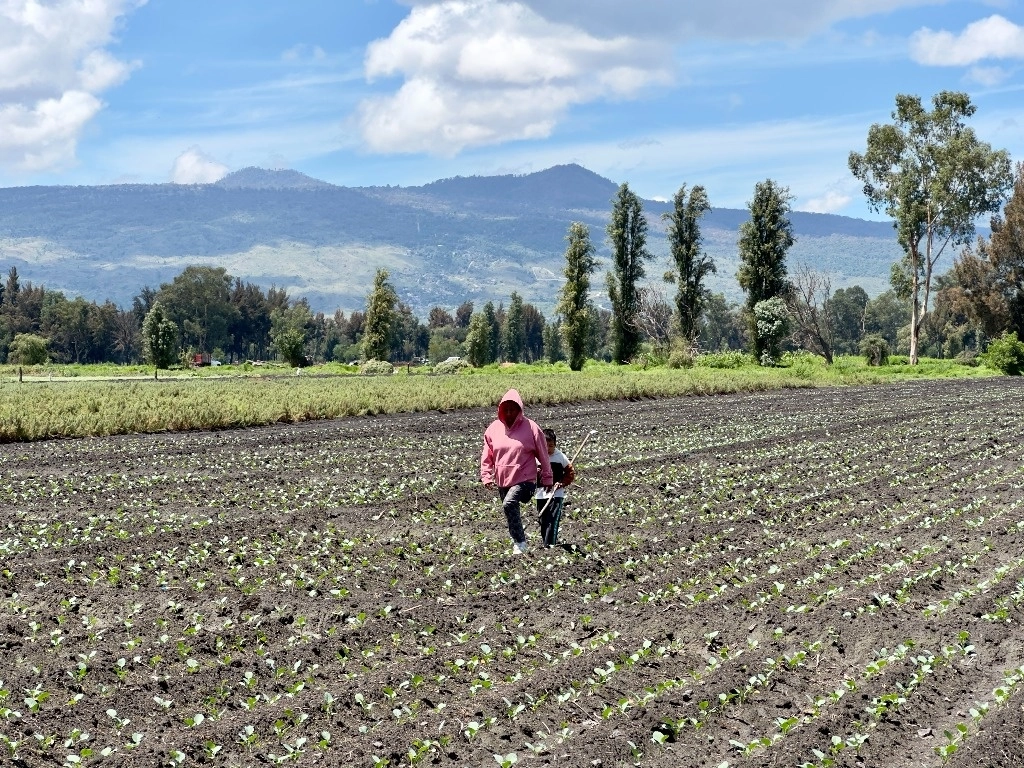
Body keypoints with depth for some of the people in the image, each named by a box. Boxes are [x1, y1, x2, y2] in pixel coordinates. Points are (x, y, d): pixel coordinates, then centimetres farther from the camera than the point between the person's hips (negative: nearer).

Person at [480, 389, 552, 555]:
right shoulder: (494, 428, 3)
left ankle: (519, 542, -16)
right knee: (512, 512, 14)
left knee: (509, 504, -27)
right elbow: (487, 456, 11)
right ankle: (518, 542, 35)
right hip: (502, 481, 5)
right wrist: (486, 476, 1)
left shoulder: (531, 428, -6)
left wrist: (547, 478, 5)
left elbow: (543, 455, 1)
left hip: (525, 480, -5)